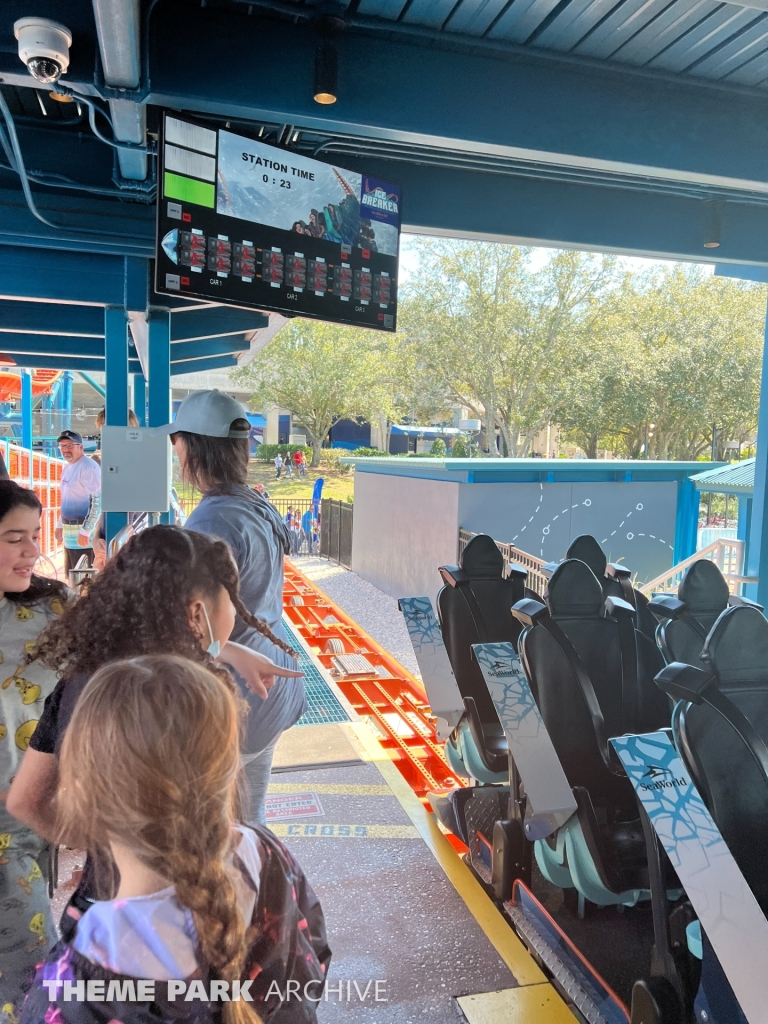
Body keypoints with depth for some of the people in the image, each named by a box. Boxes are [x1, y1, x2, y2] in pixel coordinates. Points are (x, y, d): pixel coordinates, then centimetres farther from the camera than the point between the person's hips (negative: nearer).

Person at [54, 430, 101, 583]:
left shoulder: (89, 467, -15)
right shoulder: (67, 468, 15)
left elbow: (98, 501, -22)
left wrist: (85, 531, -24)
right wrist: (60, 525, 22)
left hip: (84, 532, -9)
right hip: (70, 532, 9)